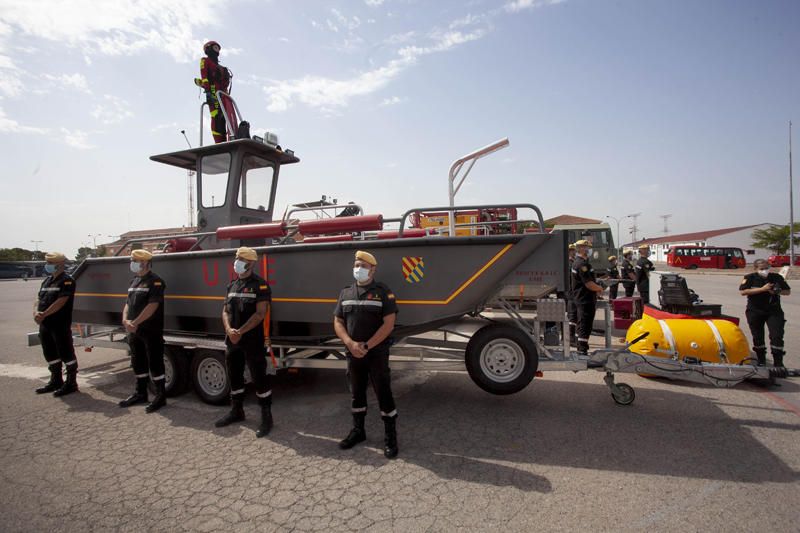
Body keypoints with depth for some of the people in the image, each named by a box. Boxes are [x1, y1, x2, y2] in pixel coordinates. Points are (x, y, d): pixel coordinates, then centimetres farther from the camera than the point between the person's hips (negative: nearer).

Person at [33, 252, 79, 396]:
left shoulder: (67, 281, -9)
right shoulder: (47, 281, 16)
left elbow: (61, 301, -18)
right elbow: (39, 299, 11)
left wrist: (44, 314, -21)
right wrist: (36, 312, -7)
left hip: (61, 325, -9)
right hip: (45, 324, 9)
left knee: (66, 353, -2)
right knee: (50, 353, 16)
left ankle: (71, 383, 6)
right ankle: (56, 381, 29)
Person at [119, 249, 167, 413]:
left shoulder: (155, 281, -11)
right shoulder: (134, 281, 14)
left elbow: (152, 306, -20)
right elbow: (128, 303, 13)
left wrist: (134, 322, -20)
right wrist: (125, 320, -4)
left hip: (151, 331, -8)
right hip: (134, 331, 8)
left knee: (155, 363, -2)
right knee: (138, 362, 17)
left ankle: (161, 396, 6)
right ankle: (140, 393, 30)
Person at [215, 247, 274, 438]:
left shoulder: (260, 285, -8)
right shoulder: (232, 285, 13)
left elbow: (260, 313, -14)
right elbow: (225, 311, 11)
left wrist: (240, 332, -16)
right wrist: (229, 330, -8)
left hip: (252, 340, -7)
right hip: (232, 340, 7)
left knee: (259, 378, -2)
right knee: (234, 377, 17)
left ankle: (266, 417, 7)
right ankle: (236, 411, 33)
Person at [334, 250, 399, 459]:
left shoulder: (383, 292, -6)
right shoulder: (346, 293, 8)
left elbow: (388, 324, -12)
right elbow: (338, 322, 6)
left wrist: (367, 346, -16)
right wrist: (350, 344, -11)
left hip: (377, 353, -4)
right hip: (353, 353, 4)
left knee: (384, 394, 2)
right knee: (357, 394, 16)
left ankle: (391, 437, 16)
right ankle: (358, 431, 33)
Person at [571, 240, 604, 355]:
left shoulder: (577, 262, 15)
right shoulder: (582, 264, -19)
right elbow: (589, 284, -22)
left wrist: (596, 289, 12)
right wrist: (600, 288, -5)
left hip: (580, 299, 11)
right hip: (585, 299, -11)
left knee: (582, 324, 17)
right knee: (585, 325, -7)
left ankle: (581, 348, 26)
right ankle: (582, 350, -4)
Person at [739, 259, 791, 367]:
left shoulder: (776, 277, 1)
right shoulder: (750, 278, -6)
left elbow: (788, 292, 7)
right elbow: (743, 292, -18)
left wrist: (777, 291, -14)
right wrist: (762, 289, -22)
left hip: (774, 311, 1)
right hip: (755, 312, -1)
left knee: (777, 336, -7)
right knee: (757, 337, 9)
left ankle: (778, 363, 2)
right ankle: (761, 361, 26)